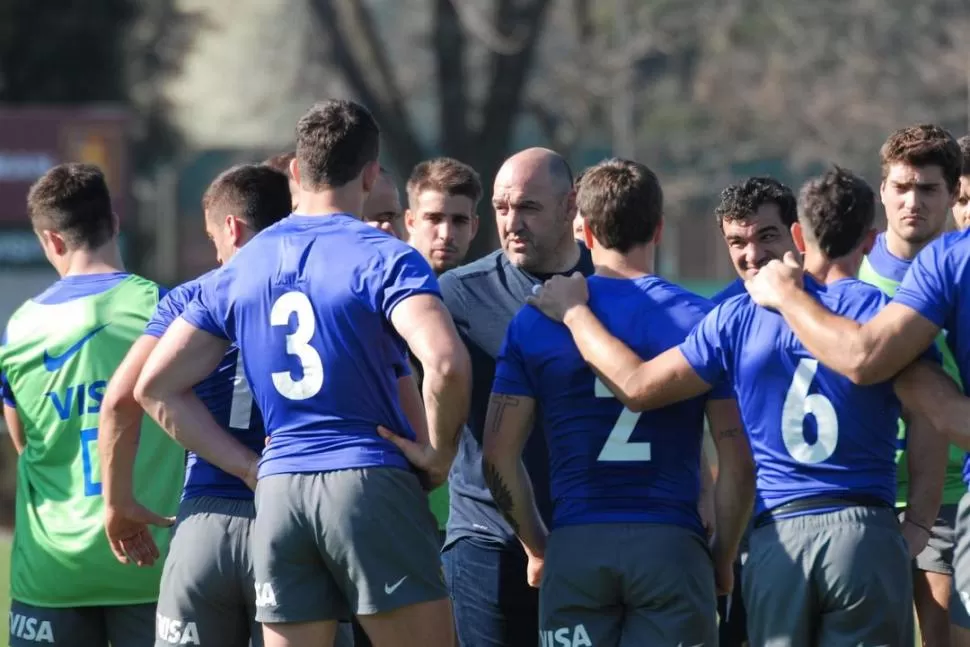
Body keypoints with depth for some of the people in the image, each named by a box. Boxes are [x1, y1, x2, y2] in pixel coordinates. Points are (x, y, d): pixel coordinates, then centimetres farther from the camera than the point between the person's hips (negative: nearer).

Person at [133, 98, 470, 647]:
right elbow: (445, 362, -23)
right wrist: (440, 452, -6)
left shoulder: (241, 269, 12)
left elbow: (155, 386, 12)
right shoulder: (384, 258, -5)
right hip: (372, 482, -5)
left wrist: (249, 466, 10)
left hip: (278, 494, 5)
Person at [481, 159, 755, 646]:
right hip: (672, 546, -1)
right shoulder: (702, 321, 1)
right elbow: (738, 463, -2)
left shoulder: (534, 322, 4)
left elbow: (499, 457, 2)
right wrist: (724, 560, 10)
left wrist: (537, 547, 15)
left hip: (574, 548, 1)